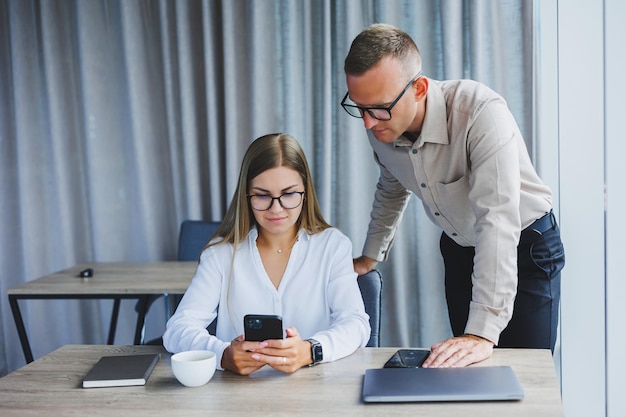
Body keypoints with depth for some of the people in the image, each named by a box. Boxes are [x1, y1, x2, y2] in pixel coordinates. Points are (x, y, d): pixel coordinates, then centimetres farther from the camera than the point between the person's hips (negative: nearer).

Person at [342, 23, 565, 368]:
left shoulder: (481, 113, -34)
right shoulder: (380, 126, -13)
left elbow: (497, 220, -41)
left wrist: (483, 332, -46)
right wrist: (370, 256, 13)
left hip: (524, 246, -5)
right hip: (459, 248, 5)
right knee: (466, 368, 9)